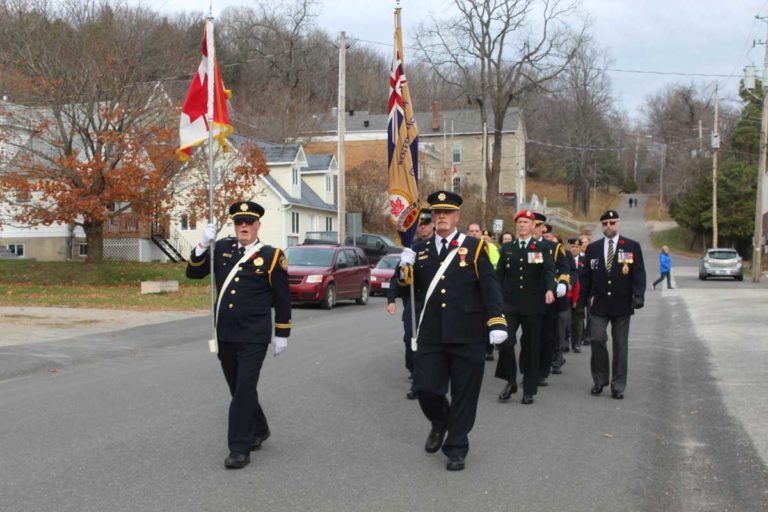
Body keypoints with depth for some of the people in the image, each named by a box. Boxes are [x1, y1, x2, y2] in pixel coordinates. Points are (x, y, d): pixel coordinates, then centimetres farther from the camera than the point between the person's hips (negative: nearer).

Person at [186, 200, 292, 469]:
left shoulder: (271, 256, -3)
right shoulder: (222, 248, 7)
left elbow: (282, 299, 0)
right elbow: (193, 272, 5)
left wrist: (282, 334, 0)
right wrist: (204, 244, -9)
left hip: (254, 337, -5)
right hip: (225, 335, 5)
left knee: (244, 389, -8)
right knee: (237, 388, 15)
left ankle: (240, 448, -3)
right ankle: (258, 430, 36)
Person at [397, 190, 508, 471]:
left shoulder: (474, 247, 1)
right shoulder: (419, 250, 10)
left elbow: (490, 287, -5)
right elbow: (407, 287, 10)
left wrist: (497, 322, -16)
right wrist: (405, 267, -11)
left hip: (467, 336, -2)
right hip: (430, 336, 2)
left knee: (464, 394, 4)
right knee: (426, 388, 2)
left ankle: (456, 448, 20)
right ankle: (440, 423, 34)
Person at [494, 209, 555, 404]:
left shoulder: (542, 248, 4)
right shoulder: (507, 248, 11)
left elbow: (549, 271, -11)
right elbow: (499, 274, 12)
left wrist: (549, 289, -30)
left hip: (532, 306, -1)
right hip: (509, 304, 1)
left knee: (531, 347, 3)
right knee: (505, 342, -13)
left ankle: (529, 390, 14)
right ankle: (510, 381, 8)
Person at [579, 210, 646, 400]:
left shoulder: (632, 247, 2)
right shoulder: (592, 248, 8)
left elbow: (639, 274, -3)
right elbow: (586, 276, 10)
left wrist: (638, 295, -16)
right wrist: (582, 301, 7)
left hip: (621, 305, -1)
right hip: (599, 305, 1)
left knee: (620, 345, 4)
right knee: (597, 339, -9)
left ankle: (618, 386, 13)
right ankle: (600, 379, 9)